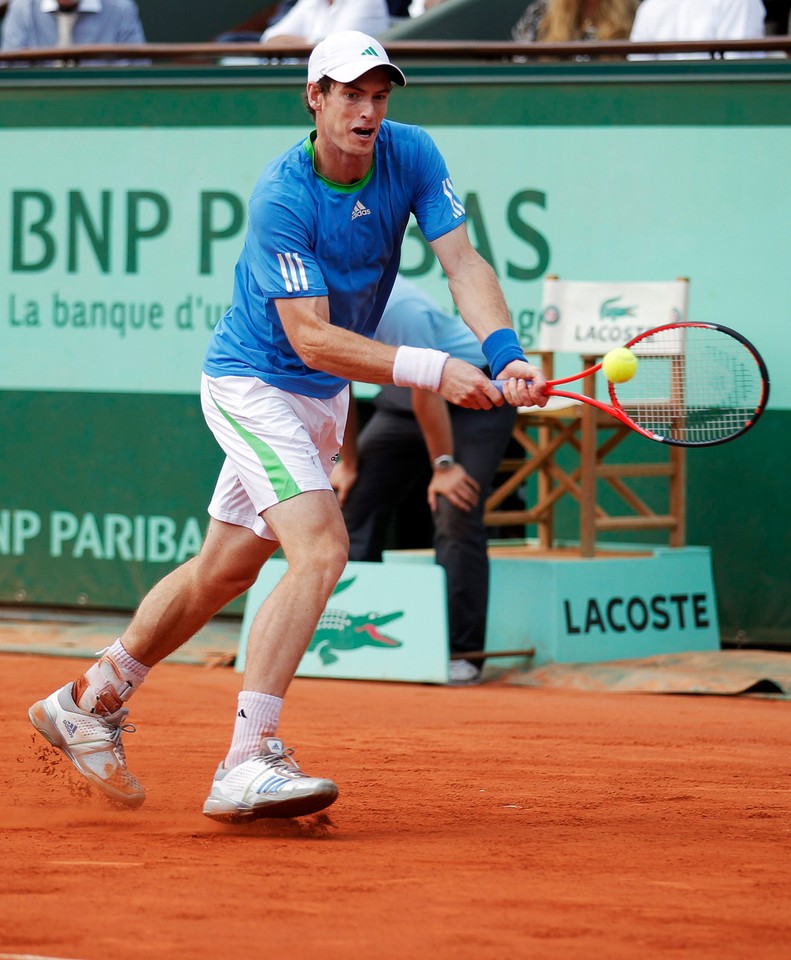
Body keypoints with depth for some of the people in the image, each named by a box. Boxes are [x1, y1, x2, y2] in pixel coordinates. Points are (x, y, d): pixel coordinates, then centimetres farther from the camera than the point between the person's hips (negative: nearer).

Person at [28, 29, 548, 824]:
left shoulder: (410, 154, -9)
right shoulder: (282, 199, -27)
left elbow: (463, 264, -15)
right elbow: (312, 339, -29)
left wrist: (504, 355, -33)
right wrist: (432, 370, -37)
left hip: (322, 400, 8)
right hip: (251, 384, -8)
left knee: (225, 568, 17)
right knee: (321, 548, -25)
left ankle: (90, 702, 36)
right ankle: (247, 765, -28)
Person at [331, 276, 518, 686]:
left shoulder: (397, 309, -34)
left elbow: (427, 392, -26)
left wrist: (444, 466, -20)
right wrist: (348, 464, 4)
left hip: (474, 395, -8)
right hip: (401, 402, 8)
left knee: (455, 516, -20)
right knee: (350, 499, 2)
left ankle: (461, 654, -18)